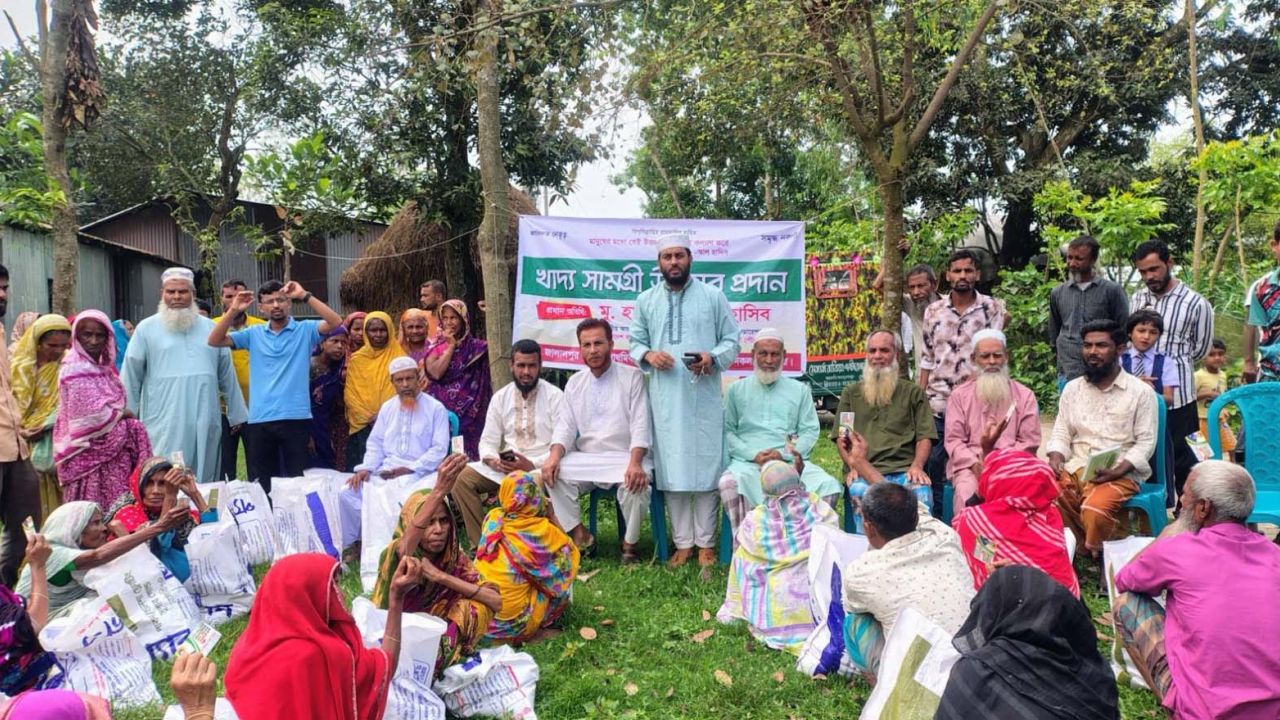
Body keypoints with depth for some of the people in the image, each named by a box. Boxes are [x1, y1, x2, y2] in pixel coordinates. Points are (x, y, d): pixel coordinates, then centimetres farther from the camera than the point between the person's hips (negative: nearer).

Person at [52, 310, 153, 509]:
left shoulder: (103, 367, 11)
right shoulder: (76, 370, -14)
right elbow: (91, 415, -19)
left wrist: (121, 414, -1)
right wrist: (122, 414, -5)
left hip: (109, 448, 8)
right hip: (89, 452, -8)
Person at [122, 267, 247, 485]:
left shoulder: (210, 328, 13)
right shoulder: (146, 329, 3)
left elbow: (227, 374, 15)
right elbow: (131, 377, 4)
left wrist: (237, 414, 15)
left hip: (206, 425, 3)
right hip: (164, 425, -3)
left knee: (205, 484, 9)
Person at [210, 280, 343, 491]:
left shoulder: (305, 330, 2)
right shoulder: (253, 334, 11)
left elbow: (335, 322, -14)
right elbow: (214, 341, 5)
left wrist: (304, 296, -18)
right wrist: (233, 311, -7)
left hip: (296, 418, -3)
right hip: (259, 420, 3)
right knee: (260, 482, 11)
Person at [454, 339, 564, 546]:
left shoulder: (555, 396, -3)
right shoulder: (500, 397, 10)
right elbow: (488, 441, 9)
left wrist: (533, 465, -22)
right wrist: (494, 461, -14)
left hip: (541, 467, -4)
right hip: (504, 466, 5)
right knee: (462, 478, -17)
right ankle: (480, 542, -10)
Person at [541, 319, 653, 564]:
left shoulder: (632, 377, 1)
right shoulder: (575, 382, 14)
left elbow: (640, 425, -8)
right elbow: (565, 427, 9)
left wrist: (635, 463, -25)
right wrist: (554, 456, -13)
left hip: (624, 458, -3)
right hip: (585, 459, 4)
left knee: (637, 483, -33)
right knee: (552, 473, -22)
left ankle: (630, 544, -8)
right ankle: (579, 535, -8)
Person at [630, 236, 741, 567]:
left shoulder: (713, 296, 5)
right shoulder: (646, 300, 11)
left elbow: (731, 340, 5)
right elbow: (636, 342, 13)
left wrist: (713, 357, -15)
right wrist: (648, 355, -9)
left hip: (704, 395, -1)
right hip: (665, 397, 2)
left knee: (705, 466, 2)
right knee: (672, 469, 4)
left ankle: (705, 543, 13)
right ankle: (683, 543, 16)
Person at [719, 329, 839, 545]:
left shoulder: (800, 390, 19)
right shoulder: (737, 389, 15)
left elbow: (810, 431, 11)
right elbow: (728, 431, 7)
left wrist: (783, 454, -7)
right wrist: (753, 454, -9)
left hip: (791, 462, 2)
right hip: (748, 461, -1)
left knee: (829, 486, -26)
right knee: (728, 483, -35)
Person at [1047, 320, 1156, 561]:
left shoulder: (1141, 391, 1)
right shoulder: (1072, 388, 14)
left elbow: (1146, 442, -3)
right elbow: (1061, 433, 13)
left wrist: (1117, 471, -18)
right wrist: (1055, 459, -9)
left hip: (1121, 474, -4)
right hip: (1075, 468, 4)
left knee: (1095, 509, -34)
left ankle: (1098, 556, -2)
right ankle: (1079, 549, 0)